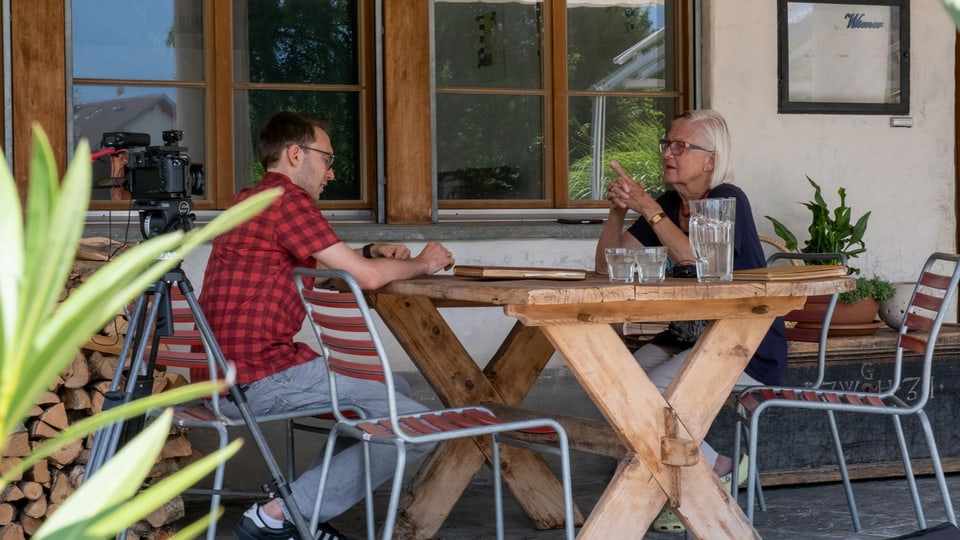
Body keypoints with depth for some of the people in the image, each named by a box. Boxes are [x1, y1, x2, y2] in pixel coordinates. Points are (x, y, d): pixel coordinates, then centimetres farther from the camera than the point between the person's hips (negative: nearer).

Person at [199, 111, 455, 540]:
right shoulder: (286, 198, -11)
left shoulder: (249, 200, 20)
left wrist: (369, 253, 14)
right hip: (264, 376, -11)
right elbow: (367, 277, -14)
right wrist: (421, 264, 4)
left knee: (385, 394, 26)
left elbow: (318, 263, 31)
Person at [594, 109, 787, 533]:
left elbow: (696, 259, -31)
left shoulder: (727, 200, -12)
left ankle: (717, 472, 0)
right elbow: (608, 266, 4)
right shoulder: (669, 204, 8)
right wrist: (617, 212, -12)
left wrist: (646, 207, -29)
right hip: (686, 338, 7)